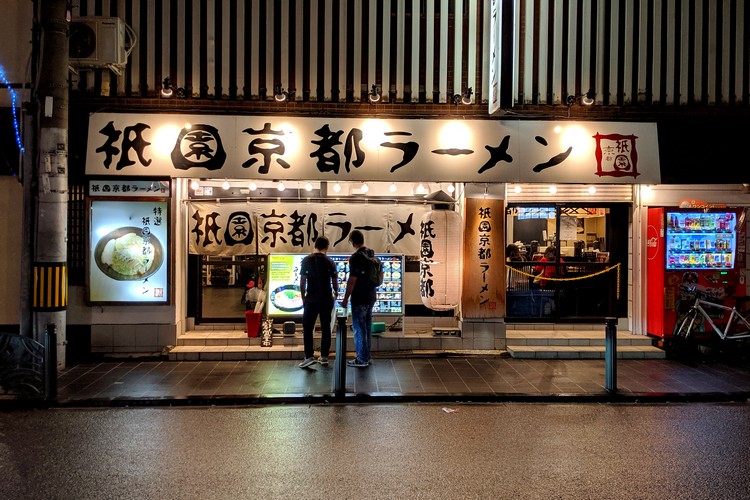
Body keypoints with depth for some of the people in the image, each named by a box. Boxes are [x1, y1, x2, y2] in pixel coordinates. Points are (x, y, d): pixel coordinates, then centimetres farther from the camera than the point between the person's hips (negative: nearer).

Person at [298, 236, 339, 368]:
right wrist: (335, 293, 23)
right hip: (327, 300, 2)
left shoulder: (306, 260, -4)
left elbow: (302, 282, -5)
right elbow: (335, 282, 3)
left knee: (307, 328, 4)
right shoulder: (330, 262, 0)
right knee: (325, 328, 10)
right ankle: (324, 356, 13)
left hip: (311, 300, -2)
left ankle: (309, 356, -4)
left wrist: (303, 298, 6)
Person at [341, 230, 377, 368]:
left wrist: (345, 298, -13)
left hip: (359, 299, -8)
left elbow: (352, 280, -20)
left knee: (359, 328, 0)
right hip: (371, 296, 8)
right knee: (367, 326, 15)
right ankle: (366, 356, 23)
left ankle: (361, 359, 6)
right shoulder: (371, 253, 6)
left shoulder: (356, 257, -19)